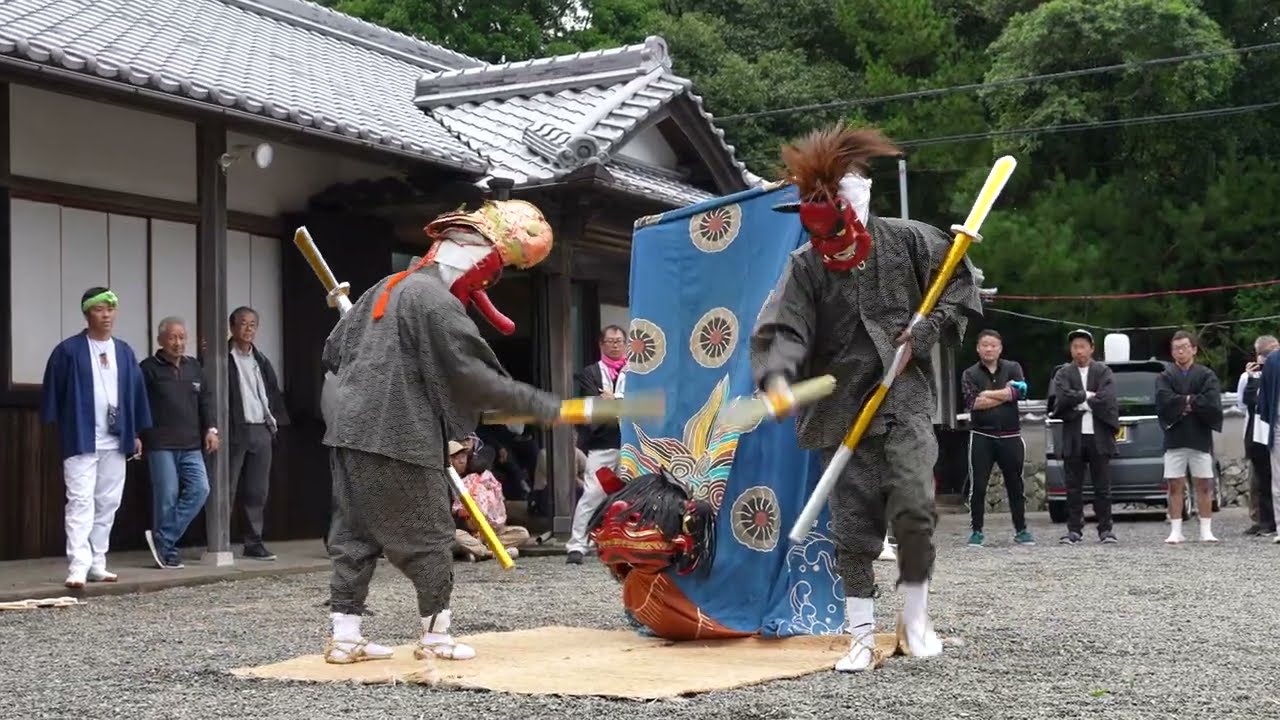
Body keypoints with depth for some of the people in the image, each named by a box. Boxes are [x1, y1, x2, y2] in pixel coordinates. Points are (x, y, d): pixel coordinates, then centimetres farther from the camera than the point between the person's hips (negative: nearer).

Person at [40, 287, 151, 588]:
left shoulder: (124, 352, 10)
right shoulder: (68, 350, -4)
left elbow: (136, 393, 13)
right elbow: (52, 392, -2)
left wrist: (136, 433, 12)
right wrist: (51, 428, -5)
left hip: (116, 442, 5)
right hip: (80, 440, -5)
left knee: (108, 504, 9)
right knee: (81, 502, -10)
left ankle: (97, 564, 17)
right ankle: (78, 567, -14)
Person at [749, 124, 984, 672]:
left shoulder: (906, 240, 0)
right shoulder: (805, 266, 0)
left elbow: (962, 283, 9)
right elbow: (783, 328, -12)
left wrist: (926, 333, -6)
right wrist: (777, 376, -33)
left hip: (904, 400, -1)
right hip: (843, 409, 1)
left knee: (913, 509, -14)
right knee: (852, 525, 2)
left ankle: (914, 618, 7)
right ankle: (863, 636, 11)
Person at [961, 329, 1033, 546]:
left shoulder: (1012, 368, 8)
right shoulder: (970, 374, 5)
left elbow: (1021, 391, -10)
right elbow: (972, 402, -12)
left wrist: (988, 394, -12)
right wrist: (1006, 393, -11)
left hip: (1010, 436, 1)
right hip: (982, 436, -1)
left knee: (1015, 485, 8)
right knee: (978, 486, -3)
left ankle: (1021, 530, 18)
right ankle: (976, 531, 6)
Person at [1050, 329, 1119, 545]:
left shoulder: (1104, 372, 6)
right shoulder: (1063, 373, 9)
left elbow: (1106, 399, -10)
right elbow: (1062, 398, -9)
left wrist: (1078, 402, -6)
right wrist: (1088, 395, -9)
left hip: (1099, 436, -1)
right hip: (1073, 437, 1)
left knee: (1102, 487, 2)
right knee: (1074, 487, 3)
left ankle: (1105, 529, 8)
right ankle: (1074, 530, 7)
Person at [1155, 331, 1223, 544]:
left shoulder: (1207, 375, 6)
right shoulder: (1164, 377, 8)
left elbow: (1213, 403, -10)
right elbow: (1164, 401, -11)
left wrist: (1183, 402, -8)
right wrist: (1193, 401, -10)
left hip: (1200, 437, 0)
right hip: (1174, 438, 0)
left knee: (1204, 485, 3)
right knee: (1175, 485, 0)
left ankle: (1206, 531, 8)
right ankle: (1176, 531, 3)